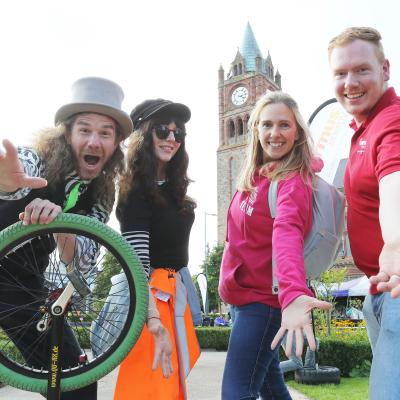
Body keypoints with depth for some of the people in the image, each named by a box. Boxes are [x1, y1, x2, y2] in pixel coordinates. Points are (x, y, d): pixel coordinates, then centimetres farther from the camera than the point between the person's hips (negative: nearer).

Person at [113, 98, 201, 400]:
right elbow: (137, 259, -23)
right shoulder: (135, 190, -16)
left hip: (176, 289, 8)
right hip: (148, 293, -8)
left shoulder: (174, 187, 8)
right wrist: (154, 319, -29)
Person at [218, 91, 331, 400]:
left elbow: (287, 232, -39)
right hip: (247, 294, 8)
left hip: (265, 299, -8)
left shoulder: (294, 180, -19)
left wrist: (293, 294, -55)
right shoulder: (255, 175, 5)